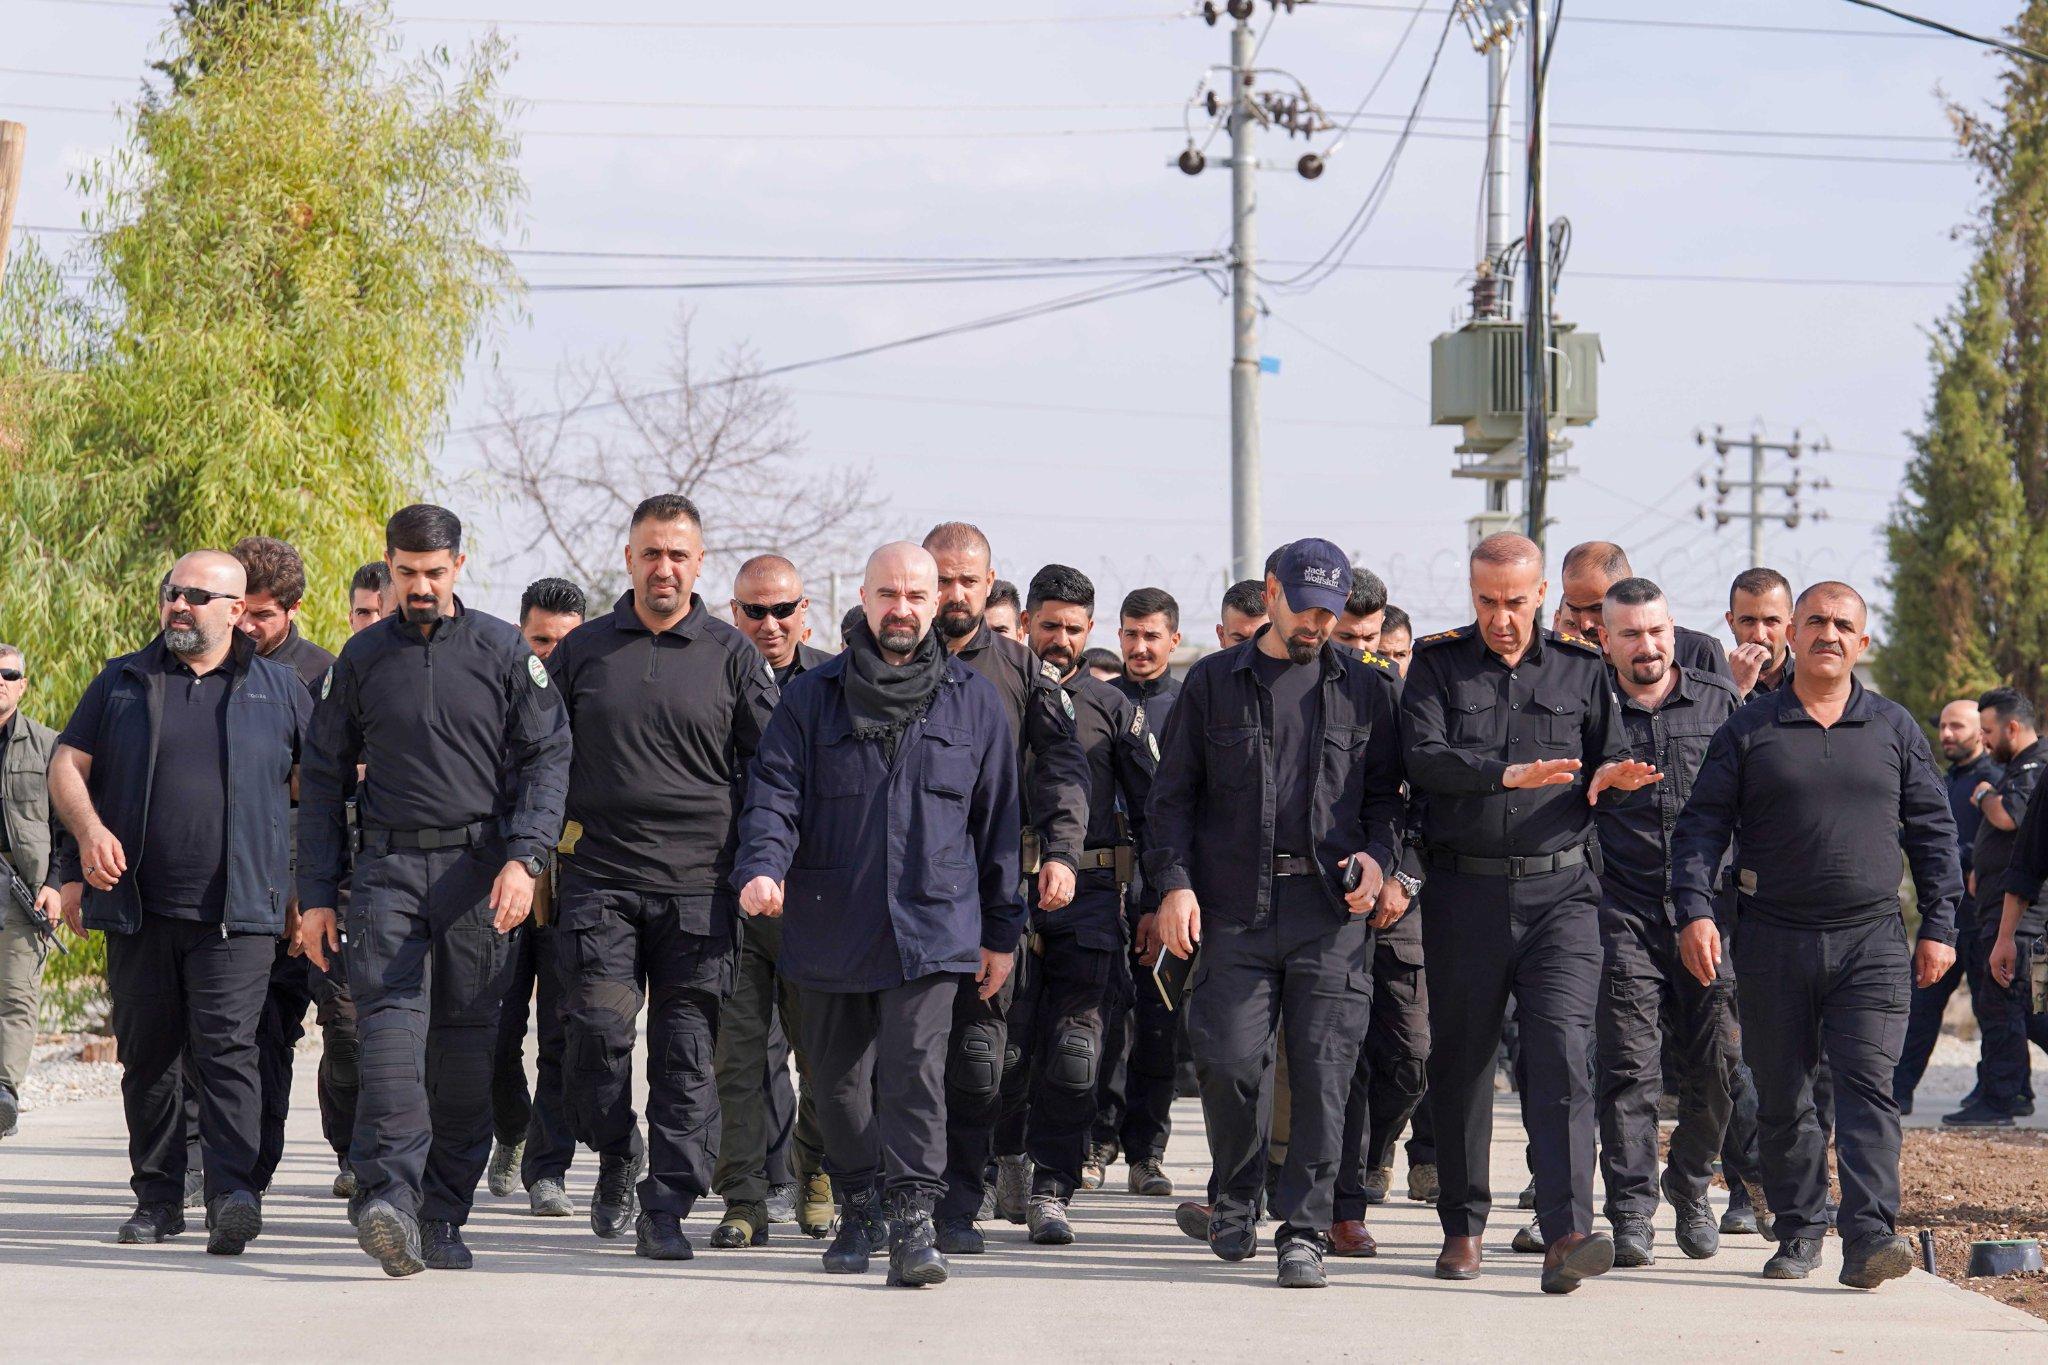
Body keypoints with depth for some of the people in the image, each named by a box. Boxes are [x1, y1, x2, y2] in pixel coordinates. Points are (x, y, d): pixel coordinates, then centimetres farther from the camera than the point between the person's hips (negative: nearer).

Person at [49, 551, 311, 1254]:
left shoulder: (281, 690, 10)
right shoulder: (121, 683, 13)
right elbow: (66, 765, 10)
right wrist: (89, 829, -10)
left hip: (236, 913, -2)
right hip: (137, 907, 3)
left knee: (227, 1047, -15)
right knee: (146, 1055, 6)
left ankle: (234, 1196, -21)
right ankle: (157, 1197, 16)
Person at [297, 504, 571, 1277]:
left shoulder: (503, 651, 6)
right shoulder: (363, 658, 10)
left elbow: (547, 757, 2)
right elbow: (323, 777, 14)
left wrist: (525, 857, -13)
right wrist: (316, 894, 7)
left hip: (479, 870, 0)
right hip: (387, 867, 0)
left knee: (467, 1049, 2)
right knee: (390, 1023, -18)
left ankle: (444, 1216, 11)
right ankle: (390, 1194, -30)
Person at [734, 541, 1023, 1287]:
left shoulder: (974, 701, 9)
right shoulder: (812, 698, 8)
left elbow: (998, 819, 12)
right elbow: (775, 790, 1)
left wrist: (1001, 930, 12)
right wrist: (763, 865, -20)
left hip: (931, 925, -2)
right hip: (831, 927, 2)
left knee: (915, 1066, -15)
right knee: (840, 1079, 10)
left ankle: (913, 1220, -17)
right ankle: (861, 1210, 26)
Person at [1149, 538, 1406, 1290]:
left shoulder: (1363, 689, 12)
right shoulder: (1214, 683, 9)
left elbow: (1386, 791, 17)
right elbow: (1172, 795, 9)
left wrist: (1377, 855, -2)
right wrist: (1174, 883, -3)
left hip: (1332, 910, 0)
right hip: (1236, 908, 0)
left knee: (1322, 1072, -5)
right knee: (1229, 1064, -3)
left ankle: (1303, 1229, 0)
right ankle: (1236, 1197, 22)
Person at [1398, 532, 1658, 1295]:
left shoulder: (1581, 671, 11)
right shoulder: (1438, 665, 7)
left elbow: (1613, 766, 13)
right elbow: (1422, 758, -8)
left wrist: (1613, 777, -11)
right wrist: (1505, 775, -22)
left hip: (1560, 890, 0)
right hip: (1465, 890, 1)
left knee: (1562, 1051, -14)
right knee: (1461, 1060, 7)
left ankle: (1566, 1234, -21)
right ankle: (1463, 1227, 20)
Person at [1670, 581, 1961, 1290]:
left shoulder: (1894, 728, 9)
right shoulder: (1748, 729, 5)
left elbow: (1932, 829, 12)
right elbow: (1701, 825, 3)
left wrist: (1938, 925, 6)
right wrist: (1694, 911, -10)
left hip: (1872, 941, 0)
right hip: (1772, 942, 0)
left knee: (1867, 1086, -12)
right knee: (1781, 1099, 6)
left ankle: (1869, 1238, -20)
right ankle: (1799, 1232, 19)